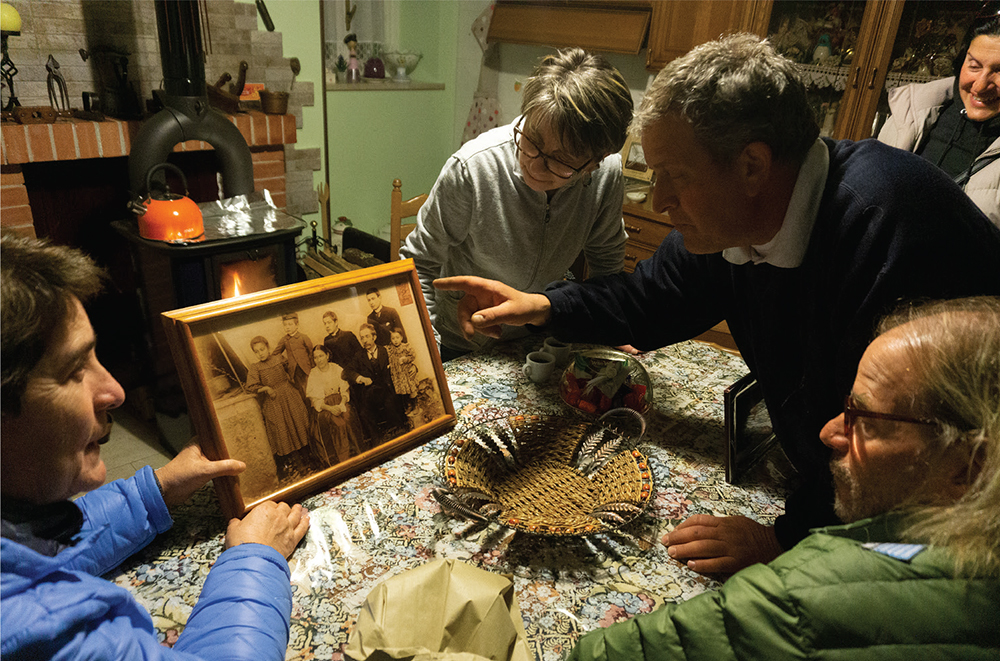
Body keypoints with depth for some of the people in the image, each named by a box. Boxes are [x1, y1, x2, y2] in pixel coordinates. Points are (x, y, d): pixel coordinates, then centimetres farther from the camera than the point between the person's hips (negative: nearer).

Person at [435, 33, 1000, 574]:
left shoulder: (885, 222, -33)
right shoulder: (727, 223, -8)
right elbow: (650, 298, 6)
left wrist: (785, 540, -25)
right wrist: (542, 306, -6)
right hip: (820, 477, 6)